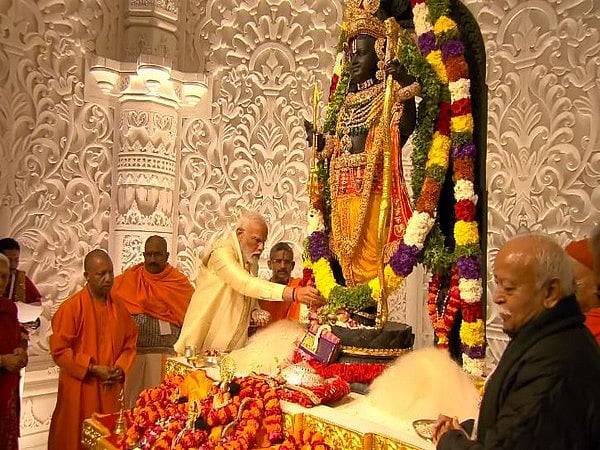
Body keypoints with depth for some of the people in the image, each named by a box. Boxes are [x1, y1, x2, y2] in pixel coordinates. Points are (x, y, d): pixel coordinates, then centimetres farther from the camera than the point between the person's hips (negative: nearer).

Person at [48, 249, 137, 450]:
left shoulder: (118, 308, 5)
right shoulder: (71, 307, -10)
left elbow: (130, 343, 9)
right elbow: (59, 349, -12)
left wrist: (120, 369, -7)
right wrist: (93, 369, -16)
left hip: (111, 389, 4)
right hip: (79, 390, -4)